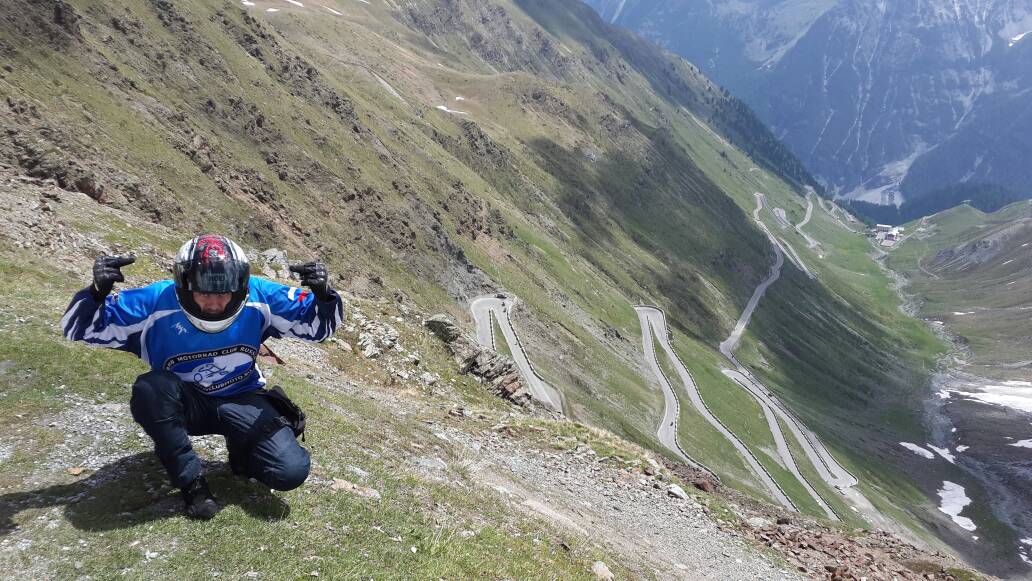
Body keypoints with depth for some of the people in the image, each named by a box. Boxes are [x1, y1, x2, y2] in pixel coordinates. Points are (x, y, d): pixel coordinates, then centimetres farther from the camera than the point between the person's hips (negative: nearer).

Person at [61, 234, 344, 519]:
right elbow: (80, 327, -15)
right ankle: (191, 481, -16)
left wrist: (324, 295, -33)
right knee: (150, 388, -37)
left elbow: (319, 325, -10)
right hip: (184, 403, 0)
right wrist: (98, 291, -37)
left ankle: (240, 447, 15)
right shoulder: (157, 302, -21)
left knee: (291, 472, -20)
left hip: (242, 401, 0)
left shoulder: (259, 297, -18)